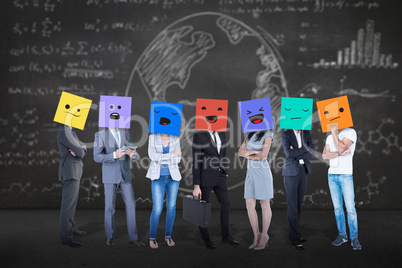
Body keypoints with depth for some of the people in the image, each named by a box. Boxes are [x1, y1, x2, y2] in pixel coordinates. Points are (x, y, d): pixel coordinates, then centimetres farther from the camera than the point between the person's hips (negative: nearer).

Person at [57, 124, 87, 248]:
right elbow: (80, 152, -21)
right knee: (68, 204, -6)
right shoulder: (64, 132, -18)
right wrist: (79, 151, 0)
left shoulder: (70, 130, 15)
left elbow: (83, 147, 9)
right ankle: (66, 236, -1)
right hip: (70, 172, -10)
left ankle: (71, 228, 33)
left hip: (74, 171, 10)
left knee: (72, 201, 20)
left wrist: (78, 150, -12)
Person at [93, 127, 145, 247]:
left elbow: (133, 154, 3)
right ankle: (110, 236, 22)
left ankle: (133, 237, 7)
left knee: (131, 205, -1)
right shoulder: (100, 135, -4)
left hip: (125, 176, 3)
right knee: (109, 207, 3)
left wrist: (133, 154, -23)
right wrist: (114, 155, -30)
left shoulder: (125, 134, 8)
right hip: (110, 176, -3)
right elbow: (97, 157, -13)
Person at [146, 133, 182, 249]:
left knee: (171, 207, 5)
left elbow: (178, 159, -6)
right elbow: (153, 156, -14)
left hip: (173, 176, 2)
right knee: (157, 209, -7)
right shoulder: (153, 137, -2)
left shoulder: (175, 139, 2)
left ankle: (168, 235, 22)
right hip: (158, 177, -2)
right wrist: (172, 155, -16)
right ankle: (152, 237, 11)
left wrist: (160, 157, -16)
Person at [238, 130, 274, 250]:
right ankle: (256, 236, 15)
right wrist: (253, 152, -14)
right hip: (251, 173, 6)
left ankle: (264, 236, 19)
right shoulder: (250, 135, 12)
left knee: (265, 205, 4)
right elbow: (240, 152, 3)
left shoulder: (268, 135, -7)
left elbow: (263, 155, -19)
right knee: (250, 206, 2)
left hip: (263, 173, -6)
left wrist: (248, 155, -3)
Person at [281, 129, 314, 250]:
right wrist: (305, 149, -12)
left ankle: (293, 233, 23)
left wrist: (296, 153, -14)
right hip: (291, 172, -5)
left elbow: (312, 153, -3)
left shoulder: (306, 134, 8)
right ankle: (295, 238, 1)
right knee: (292, 205, -5)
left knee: (299, 204, 11)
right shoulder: (285, 134, -6)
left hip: (303, 171, 5)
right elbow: (288, 153, -20)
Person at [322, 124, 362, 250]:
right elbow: (325, 155, -3)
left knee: (350, 208, -5)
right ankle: (342, 235, 18)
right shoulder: (330, 137, 11)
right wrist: (339, 154, -18)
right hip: (332, 175, 5)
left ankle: (354, 238, 5)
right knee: (337, 208, 8)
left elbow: (341, 147, -20)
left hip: (346, 175, -5)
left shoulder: (351, 132, -6)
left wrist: (334, 132, -13)